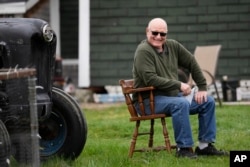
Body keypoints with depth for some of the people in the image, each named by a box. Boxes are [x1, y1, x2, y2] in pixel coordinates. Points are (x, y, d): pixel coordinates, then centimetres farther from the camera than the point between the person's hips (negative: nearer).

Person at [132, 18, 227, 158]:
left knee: (208, 101, 0)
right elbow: (151, 79, -25)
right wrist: (179, 85, -23)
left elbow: (192, 63, 13)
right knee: (181, 103, -34)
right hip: (149, 101, -8)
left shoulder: (173, 46, 5)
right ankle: (184, 148, -25)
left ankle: (205, 145, 1)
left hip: (172, 96, 8)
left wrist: (202, 88, 6)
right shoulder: (143, 51, -16)